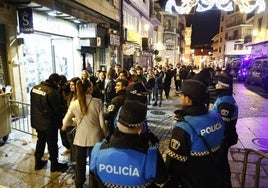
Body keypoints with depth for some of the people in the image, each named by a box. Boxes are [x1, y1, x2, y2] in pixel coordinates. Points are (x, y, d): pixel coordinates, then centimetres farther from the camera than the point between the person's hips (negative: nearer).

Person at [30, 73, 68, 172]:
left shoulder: (35, 88, -1)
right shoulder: (52, 92, -25)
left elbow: (34, 104, 10)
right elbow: (58, 109, -20)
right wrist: (66, 108, -3)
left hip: (37, 121, 7)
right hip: (49, 123, -7)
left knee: (40, 141, 23)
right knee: (52, 144, 9)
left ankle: (38, 162, 36)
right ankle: (54, 165, 23)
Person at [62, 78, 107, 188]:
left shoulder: (74, 104, -8)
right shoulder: (98, 102, -13)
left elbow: (65, 122, 4)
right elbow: (102, 123, -9)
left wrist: (64, 126, 28)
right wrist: (105, 135, 7)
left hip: (80, 138, 2)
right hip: (95, 137, -1)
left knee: (80, 162, 20)